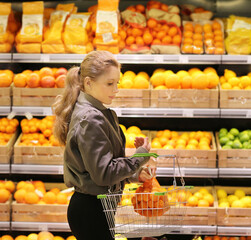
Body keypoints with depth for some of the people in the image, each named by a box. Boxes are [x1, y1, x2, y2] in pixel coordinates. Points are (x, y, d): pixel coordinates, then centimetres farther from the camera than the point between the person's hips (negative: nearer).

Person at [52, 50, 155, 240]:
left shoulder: (98, 113, 12)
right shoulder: (90, 119, -19)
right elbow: (103, 174, -21)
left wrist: (134, 174, 7)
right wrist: (140, 157, -12)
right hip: (91, 210, -10)